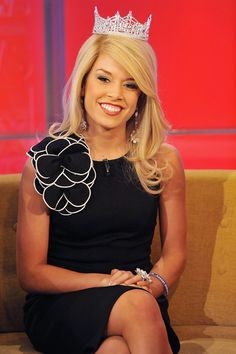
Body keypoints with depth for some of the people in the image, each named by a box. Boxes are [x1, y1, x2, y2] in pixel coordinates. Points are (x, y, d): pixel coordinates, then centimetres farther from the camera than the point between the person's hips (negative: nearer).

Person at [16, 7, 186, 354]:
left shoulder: (164, 161, 4)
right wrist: (105, 282, -15)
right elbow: (31, 272, -1)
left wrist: (152, 284, -10)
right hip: (57, 308, -1)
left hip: (141, 304, 2)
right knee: (135, 305, -33)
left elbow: (174, 253, 13)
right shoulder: (46, 160, -2)